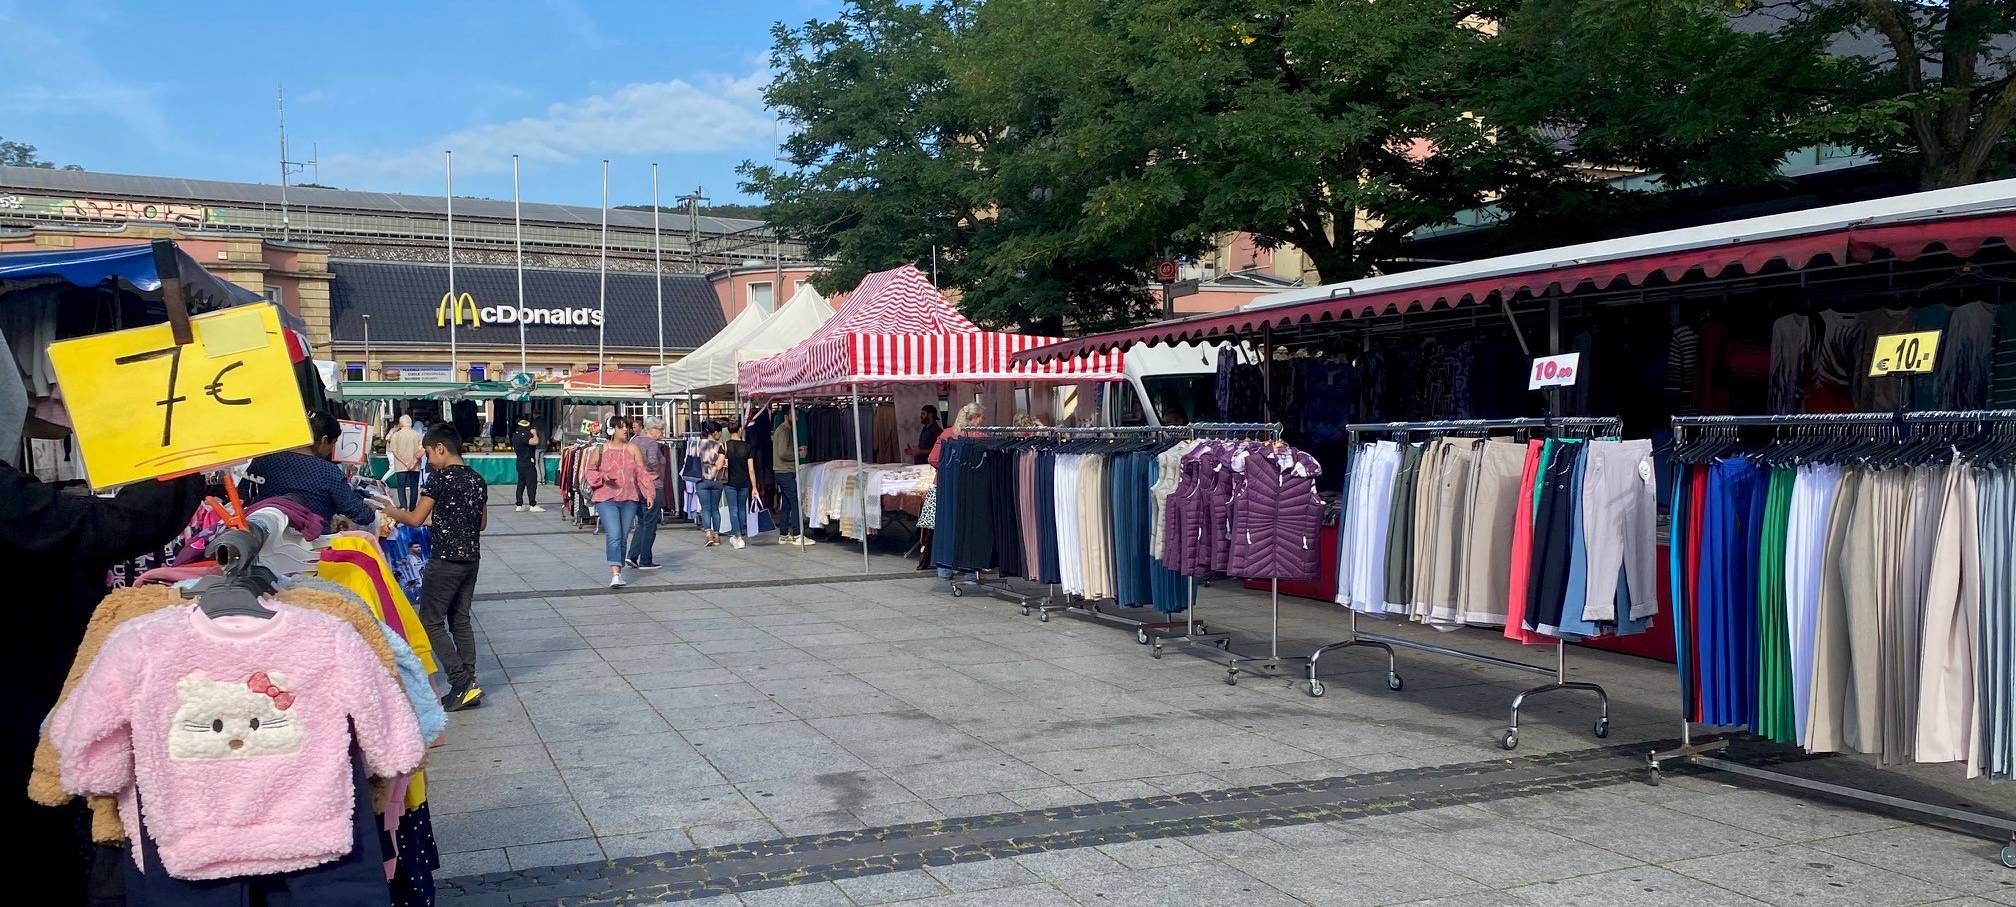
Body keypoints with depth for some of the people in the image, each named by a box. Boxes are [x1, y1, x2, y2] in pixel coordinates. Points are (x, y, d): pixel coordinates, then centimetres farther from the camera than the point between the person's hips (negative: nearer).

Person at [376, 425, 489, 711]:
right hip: (471, 558, 7)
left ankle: (462, 683, -8)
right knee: (461, 620, 12)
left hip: (445, 560, -7)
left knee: (432, 622, 1)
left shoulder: (440, 477, -13)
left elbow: (416, 518, -14)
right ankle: (468, 684, 10)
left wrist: (391, 512, 3)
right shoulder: (477, 480, 8)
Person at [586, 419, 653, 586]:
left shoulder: (633, 449, 7)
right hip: (606, 499, -3)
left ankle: (619, 570, 20)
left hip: (629, 499, 3)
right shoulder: (600, 450, 2)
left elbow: (641, 472, 6)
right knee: (613, 536, -15)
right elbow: (591, 471, 8)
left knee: (623, 537, 8)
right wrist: (602, 476, -13)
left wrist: (649, 493, -3)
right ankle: (615, 574, -19)